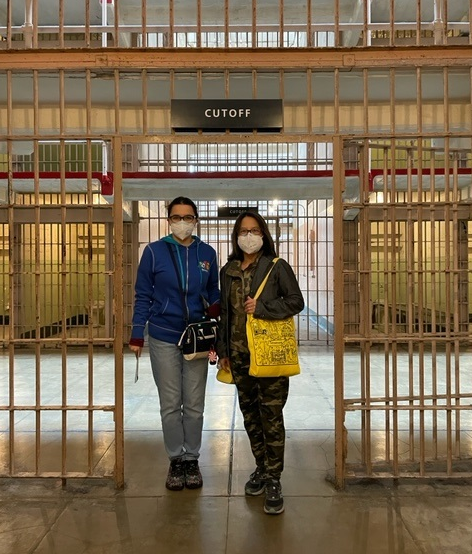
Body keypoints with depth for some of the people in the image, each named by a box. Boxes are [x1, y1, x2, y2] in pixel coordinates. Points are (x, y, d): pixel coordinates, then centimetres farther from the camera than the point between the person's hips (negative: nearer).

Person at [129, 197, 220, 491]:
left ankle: (192, 459, 26)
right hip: (163, 339, -1)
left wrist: (215, 308, -10)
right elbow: (143, 295, 0)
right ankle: (176, 461, 25)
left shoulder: (207, 253, 3)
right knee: (170, 405, 8)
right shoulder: (154, 251, -2)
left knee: (194, 405, 9)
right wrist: (137, 335, -4)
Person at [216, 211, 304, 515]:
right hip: (240, 354, 5)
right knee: (249, 413, 14)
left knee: (271, 416, -2)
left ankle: (273, 479, 11)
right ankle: (261, 467, 32)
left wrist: (262, 307, -17)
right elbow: (224, 313, 14)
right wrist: (223, 350, 12)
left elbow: (296, 301, -6)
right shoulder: (228, 271, 10)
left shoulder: (277, 267, -3)